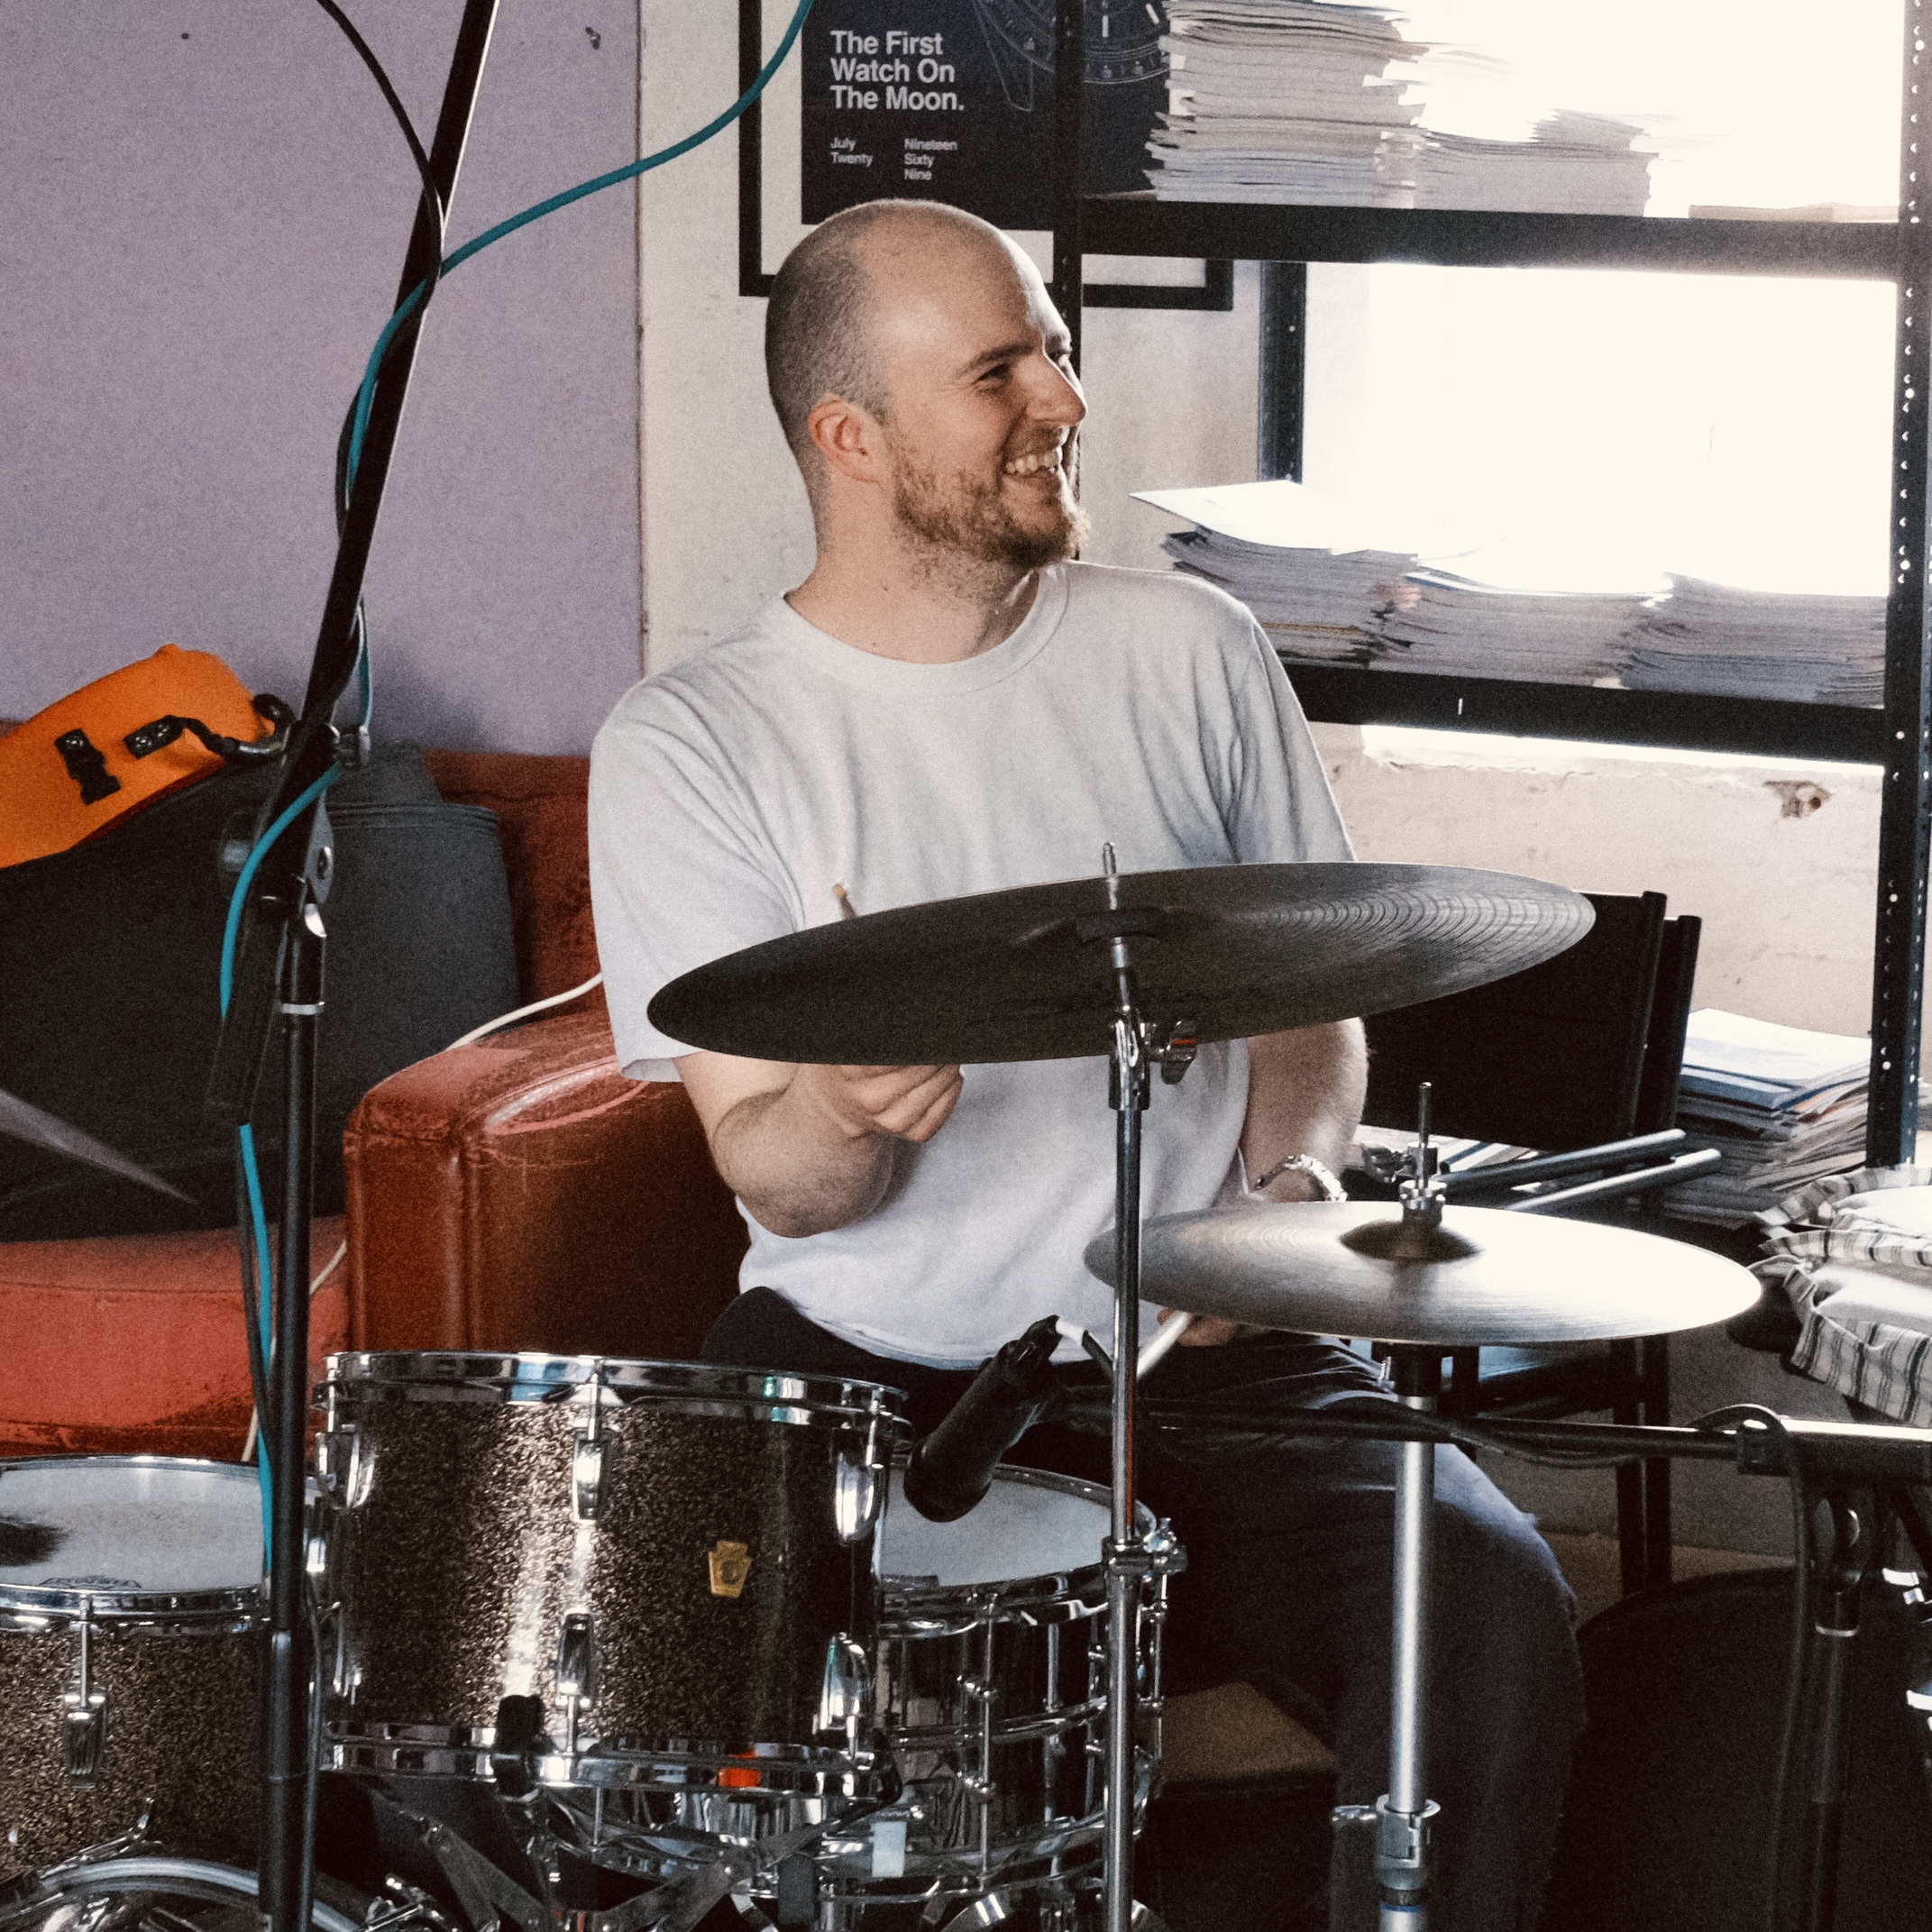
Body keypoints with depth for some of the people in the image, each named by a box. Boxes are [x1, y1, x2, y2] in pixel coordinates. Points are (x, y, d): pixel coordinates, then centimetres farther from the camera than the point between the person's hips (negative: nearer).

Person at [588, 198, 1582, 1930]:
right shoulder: (688, 744, -2)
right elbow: (775, 1180, -5)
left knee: (1490, 1605, -24)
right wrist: (840, 1116, -29)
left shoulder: (1190, 653, 8)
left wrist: (1292, 1169, -5)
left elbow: (1314, 999, 17)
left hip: (1205, 1356, 2)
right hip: (863, 1371, -2)